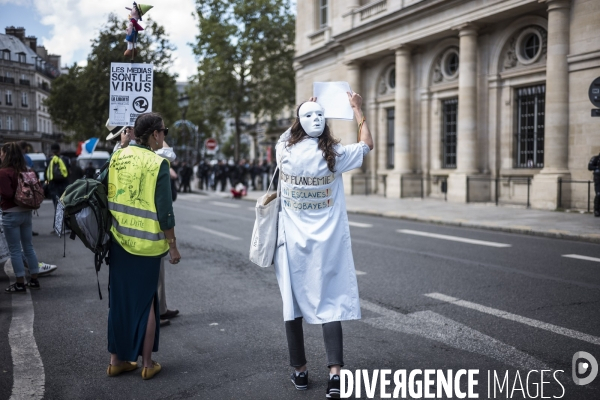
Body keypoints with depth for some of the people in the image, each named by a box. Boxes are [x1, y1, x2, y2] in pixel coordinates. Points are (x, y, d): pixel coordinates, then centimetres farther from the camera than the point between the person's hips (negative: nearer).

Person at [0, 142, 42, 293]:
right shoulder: (25, 171, 6)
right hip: (26, 212, 7)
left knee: (15, 250, 1)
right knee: (28, 247, 14)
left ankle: (20, 284, 6)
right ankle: (34, 280, 20)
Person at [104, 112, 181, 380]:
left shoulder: (118, 157, 2)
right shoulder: (158, 164, -12)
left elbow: (105, 195, 6)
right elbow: (164, 210, -13)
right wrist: (172, 244, -5)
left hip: (119, 240, 4)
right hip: (147, 243, -4)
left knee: (119, 298, 14)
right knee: (145, 300, 9)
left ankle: (117, 359, 24)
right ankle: (147, 363, 16)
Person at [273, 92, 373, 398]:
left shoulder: (284, 151, -3)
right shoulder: (334, 155, -9)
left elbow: (288, 134, 23)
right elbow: (367, 145, 10)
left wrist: (303, 110, 29)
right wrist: (357, 110, 17)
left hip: (293, 241, 2)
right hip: (327, 242, -2)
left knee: (293, 303, 10)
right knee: (330, 303, 2)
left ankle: (300, 371, 21)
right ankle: (335, 372, -8)